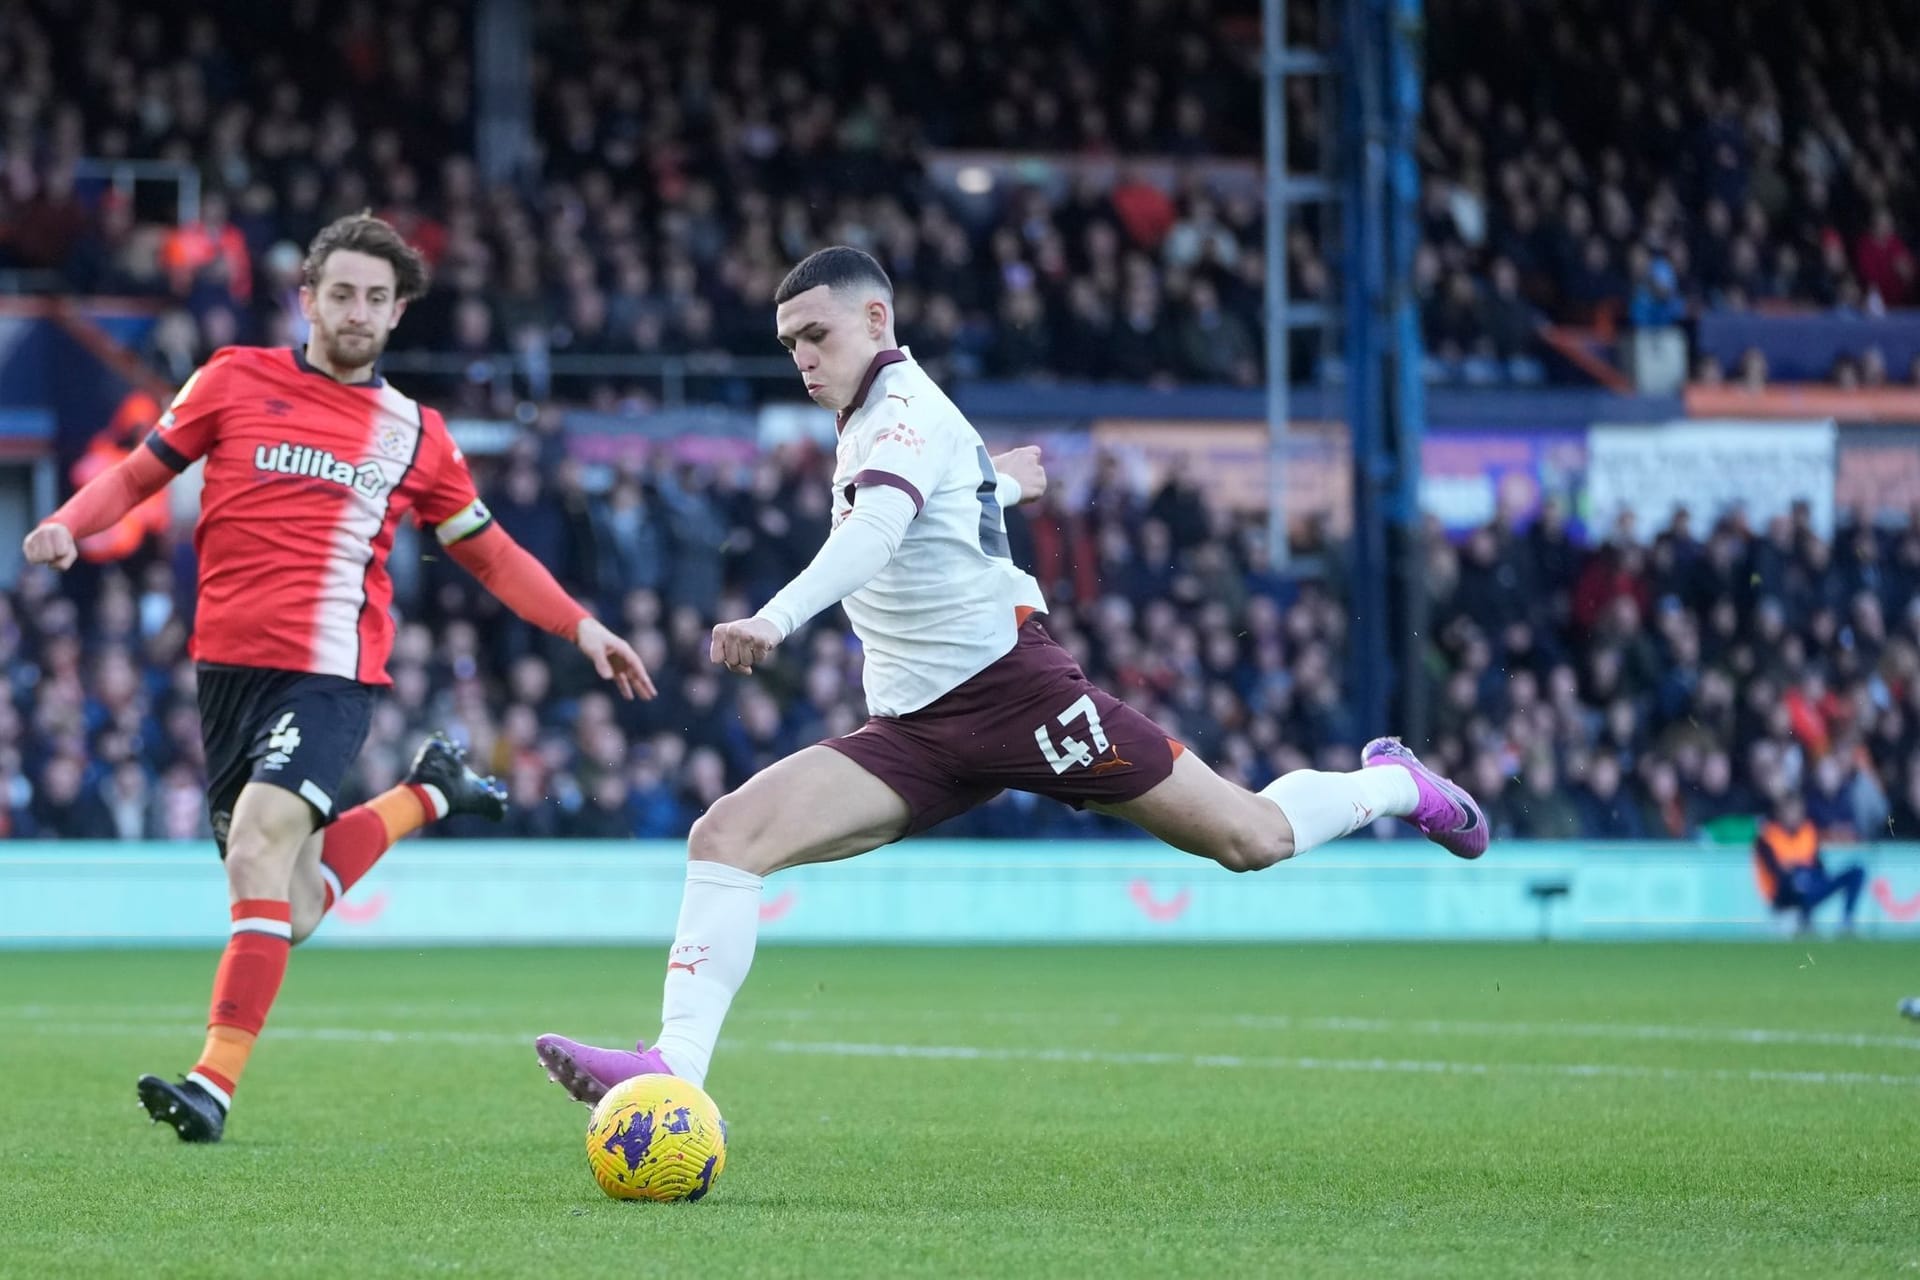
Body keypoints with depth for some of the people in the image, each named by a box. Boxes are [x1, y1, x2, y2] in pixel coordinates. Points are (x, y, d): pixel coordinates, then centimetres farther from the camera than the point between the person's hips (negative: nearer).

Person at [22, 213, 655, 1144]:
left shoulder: (414, 436, 11)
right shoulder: (235, 380, 9)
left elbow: (488, 551, 21)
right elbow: (141, 472, 16)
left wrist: (580, 627, 11)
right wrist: (69, 525, -4)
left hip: (329, 672, -2)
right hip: (227, 663, 2)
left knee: (258, 851, -24)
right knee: (290, 912, 4)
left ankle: (216, 1082, -23)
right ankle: (427, 796, 31)